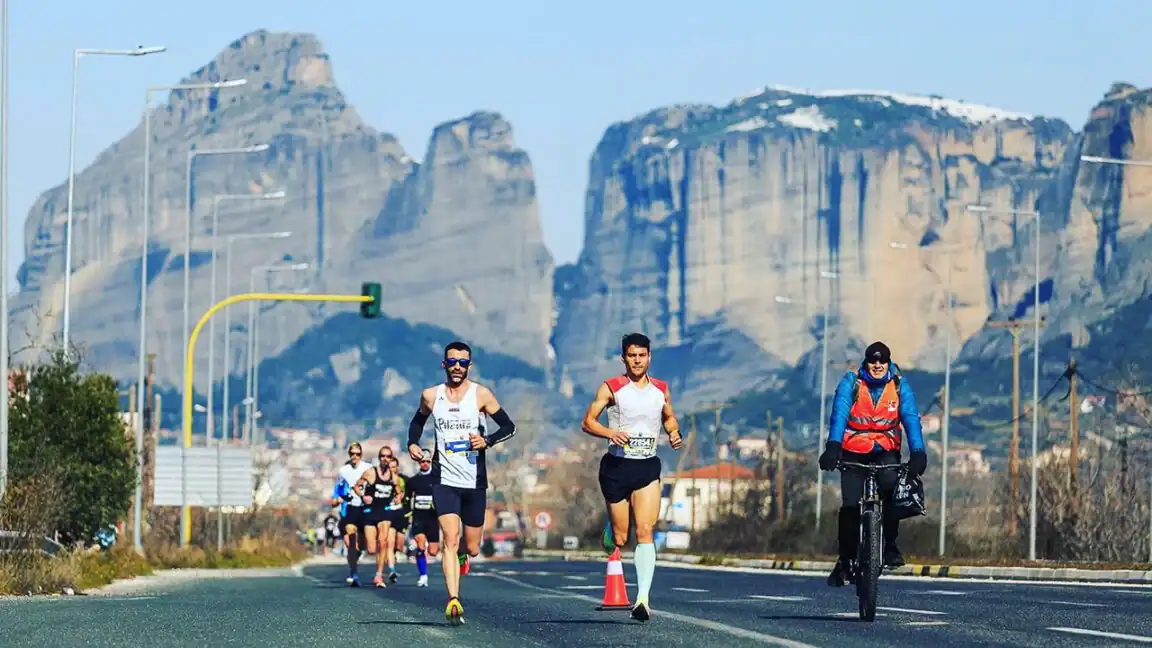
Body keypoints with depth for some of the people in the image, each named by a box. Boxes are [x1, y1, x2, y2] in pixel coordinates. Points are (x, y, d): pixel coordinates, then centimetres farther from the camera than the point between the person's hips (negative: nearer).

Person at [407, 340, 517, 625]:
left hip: (475, 481, 0)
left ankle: (462, 554, 46)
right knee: (450, 540, -17)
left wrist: (487, 441, -16)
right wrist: (413, 443, 3)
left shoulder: (481, 395, -2)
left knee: (472, 548, 9)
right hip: (444, 480, 0)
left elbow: (508, 426, 2)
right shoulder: (431, 396, 4)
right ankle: (454, 602, -23)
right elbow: (417, 422, 22)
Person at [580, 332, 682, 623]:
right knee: (619, 537, 3)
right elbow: (588, 421, -5)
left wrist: (674, 433, 3)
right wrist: (610, 433, -24)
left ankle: (643, 597, -24)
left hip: (648, 468, 2)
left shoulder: (661, 389, 8)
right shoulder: (611, 388, -2)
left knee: (645, 531, -15)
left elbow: (668, 417, 25)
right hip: (616, 466, -2)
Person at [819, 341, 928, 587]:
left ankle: (890, 545, -13)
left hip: (886, 450, 0)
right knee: (850, 506, -11)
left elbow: (911, 418, -17)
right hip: (854, 451, 0)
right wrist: (833, 447, -39)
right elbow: (840, 414, -22)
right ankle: (845, 561, 7)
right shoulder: (851, 382, -10)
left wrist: (918, 453, -33)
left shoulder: (900, 386, -7)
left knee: (891, 486, -29)